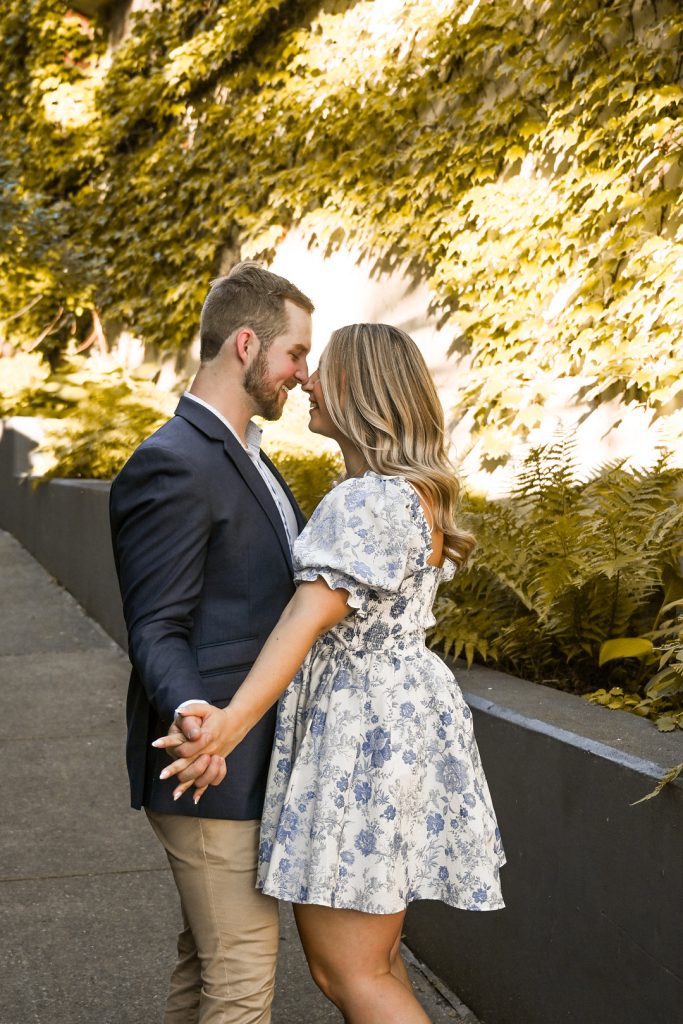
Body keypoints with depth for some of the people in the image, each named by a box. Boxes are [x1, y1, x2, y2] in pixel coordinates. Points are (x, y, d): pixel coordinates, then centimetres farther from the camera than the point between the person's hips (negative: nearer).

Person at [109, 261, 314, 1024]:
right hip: (213, 769, -10)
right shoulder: (171, 465, -18)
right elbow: (157, 632, -19)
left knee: (207, 961, 19)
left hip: (250, 763, 10)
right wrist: (191, 715, -38)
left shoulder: (242, 456, 14)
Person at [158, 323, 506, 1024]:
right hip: (402, 713, 10)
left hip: (364, 731, -10)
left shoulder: (368, 500, -19)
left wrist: (235, 720, -38)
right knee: (374, 958, 18)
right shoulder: (413, 494, 12)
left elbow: (312, 615, -29)